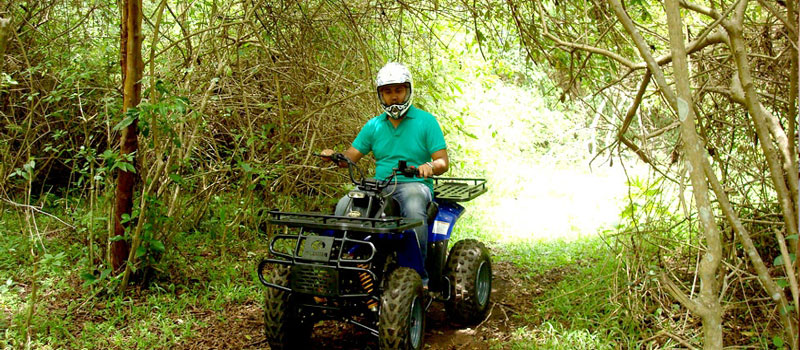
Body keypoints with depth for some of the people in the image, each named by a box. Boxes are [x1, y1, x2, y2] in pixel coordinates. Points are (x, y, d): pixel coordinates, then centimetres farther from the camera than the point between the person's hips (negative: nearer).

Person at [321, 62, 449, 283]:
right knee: (344, 205, -23)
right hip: (379, 186, 4)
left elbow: (443, 162, -2)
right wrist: (334, 156, -11)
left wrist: (429, 167, -25)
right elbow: (350, 157, 12)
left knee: (413, 210, -37)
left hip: (414, 184, -3)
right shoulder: (374, 126, 15)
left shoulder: (426, 121, 5)